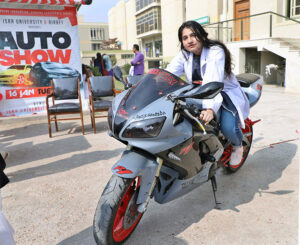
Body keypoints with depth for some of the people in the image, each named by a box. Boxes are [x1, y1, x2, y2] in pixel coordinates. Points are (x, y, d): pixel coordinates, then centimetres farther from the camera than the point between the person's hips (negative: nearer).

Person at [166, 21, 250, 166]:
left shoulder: (215, 51, -21)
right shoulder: (184, 55, -1)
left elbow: (213, 82, -38)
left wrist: (211, 108, -54)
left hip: (226, 93, -5)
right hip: (199, 95, 6)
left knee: (227, 128, -28)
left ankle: (237, 145, 12)